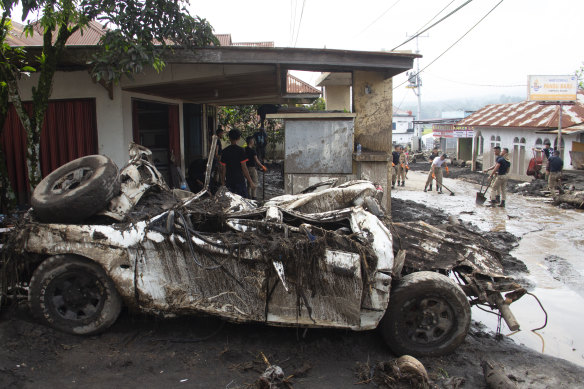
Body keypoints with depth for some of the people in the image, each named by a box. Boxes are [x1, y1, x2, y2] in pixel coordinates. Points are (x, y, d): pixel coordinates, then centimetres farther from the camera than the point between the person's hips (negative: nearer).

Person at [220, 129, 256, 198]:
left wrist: (223, 182, 12)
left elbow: (223, 169, 3)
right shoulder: (241, 150, -8)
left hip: (229, 181, 4)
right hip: (239, 180, -4)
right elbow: (244, 167, -11)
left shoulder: (225, 151, 2)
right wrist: (250, 182, -6)